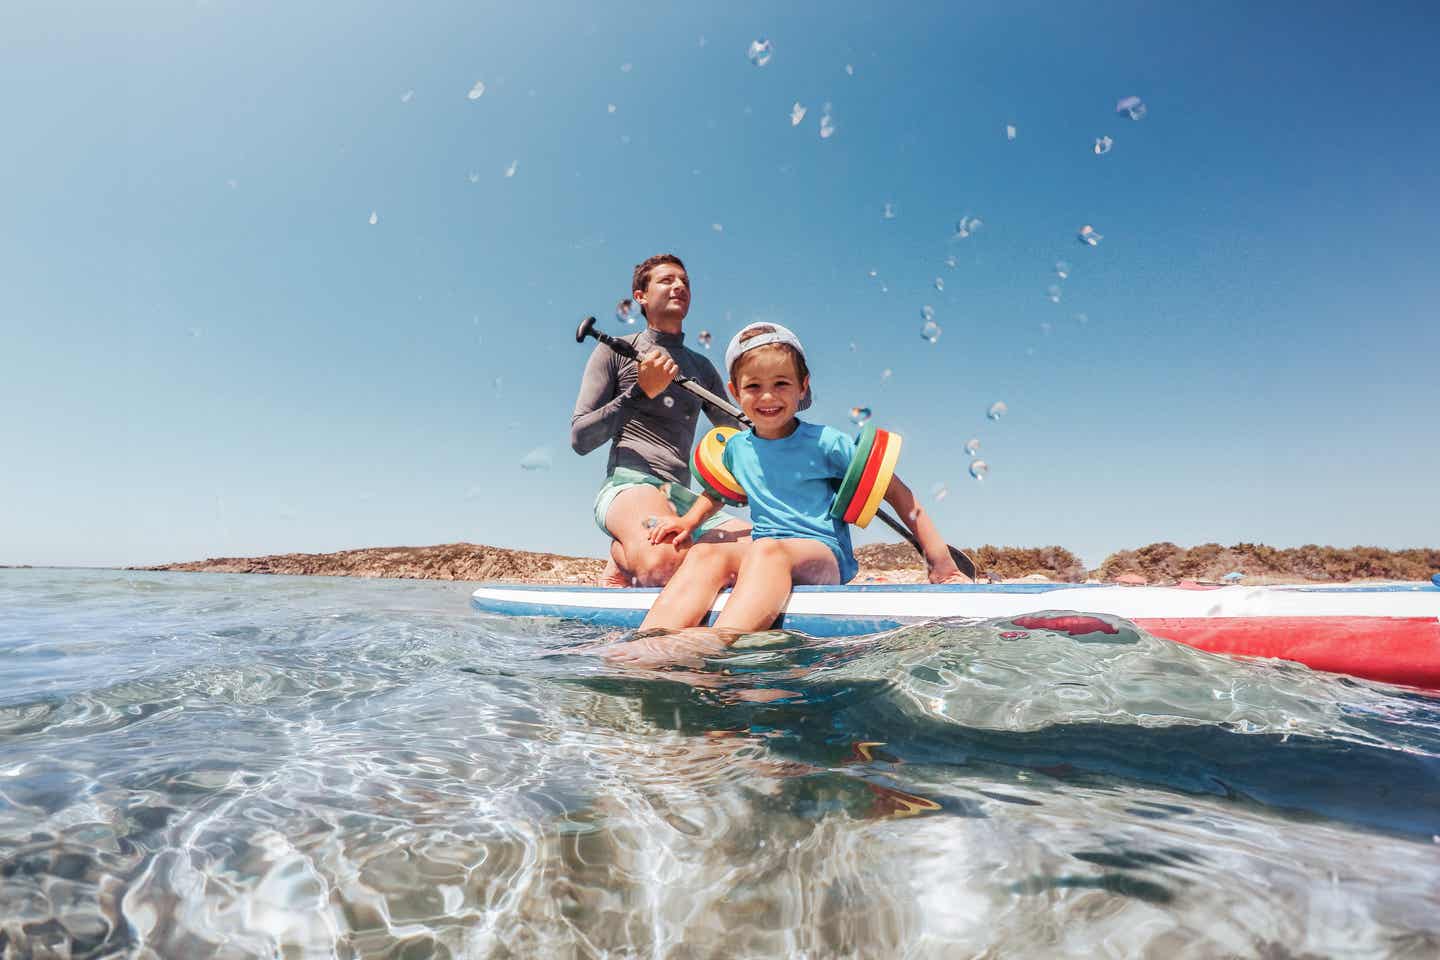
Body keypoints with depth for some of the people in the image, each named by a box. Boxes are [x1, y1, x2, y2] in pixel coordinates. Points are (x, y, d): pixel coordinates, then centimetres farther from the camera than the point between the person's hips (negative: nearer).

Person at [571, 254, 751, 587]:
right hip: (629, 483, -6)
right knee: (664, 561, -41)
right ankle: (624, 555, -3)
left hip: (684, 497, 6)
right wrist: (641, 393, -10)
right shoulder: (615, 351, 10)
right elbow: (579, 439, 1)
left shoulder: (702, 367, 25)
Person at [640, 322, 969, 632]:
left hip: (825, 555, -4)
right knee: (705, 555, -27)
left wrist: (941, 564, -3)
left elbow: (897, 494, 1)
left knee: (765, 550, -37)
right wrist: (689, 520, 15)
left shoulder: (826, 442, -1)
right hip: (759, 555, 4)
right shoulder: (736, 448, 13)